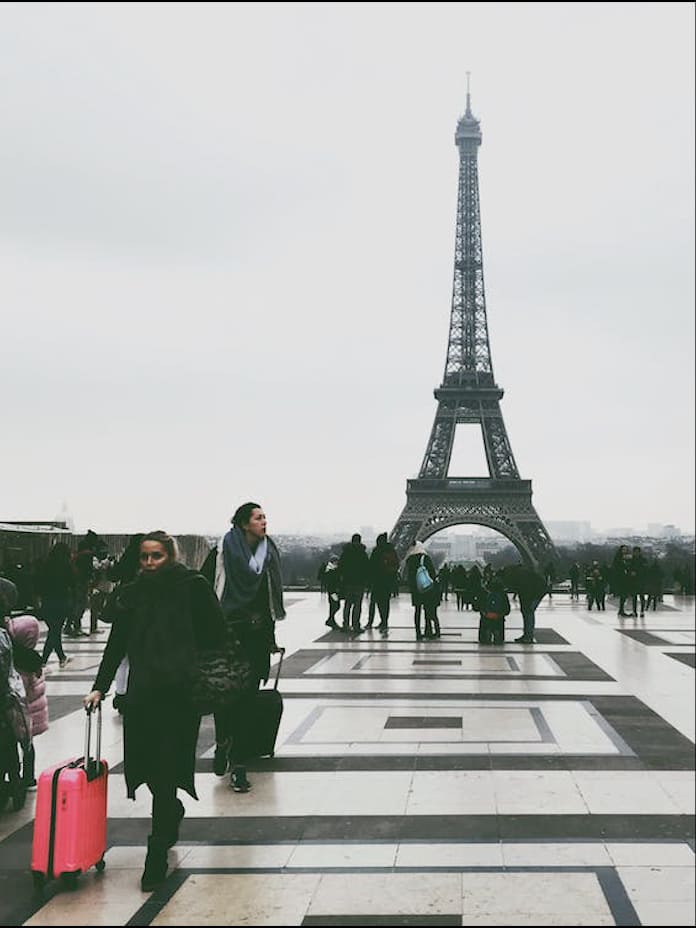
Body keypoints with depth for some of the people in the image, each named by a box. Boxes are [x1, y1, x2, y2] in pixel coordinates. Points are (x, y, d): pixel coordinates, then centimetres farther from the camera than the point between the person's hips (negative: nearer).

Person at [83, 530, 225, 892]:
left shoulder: (193, 586, -2)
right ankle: (173, 813, 40)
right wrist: (99, 687, 8)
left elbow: (216, 635, 0)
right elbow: (116, 644, 12)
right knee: (146, 764, 8)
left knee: (165, 770, -3)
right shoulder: (132, 593, 9)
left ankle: (157, 855, 6)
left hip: (180, 691, -4)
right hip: (142, 690, 4)